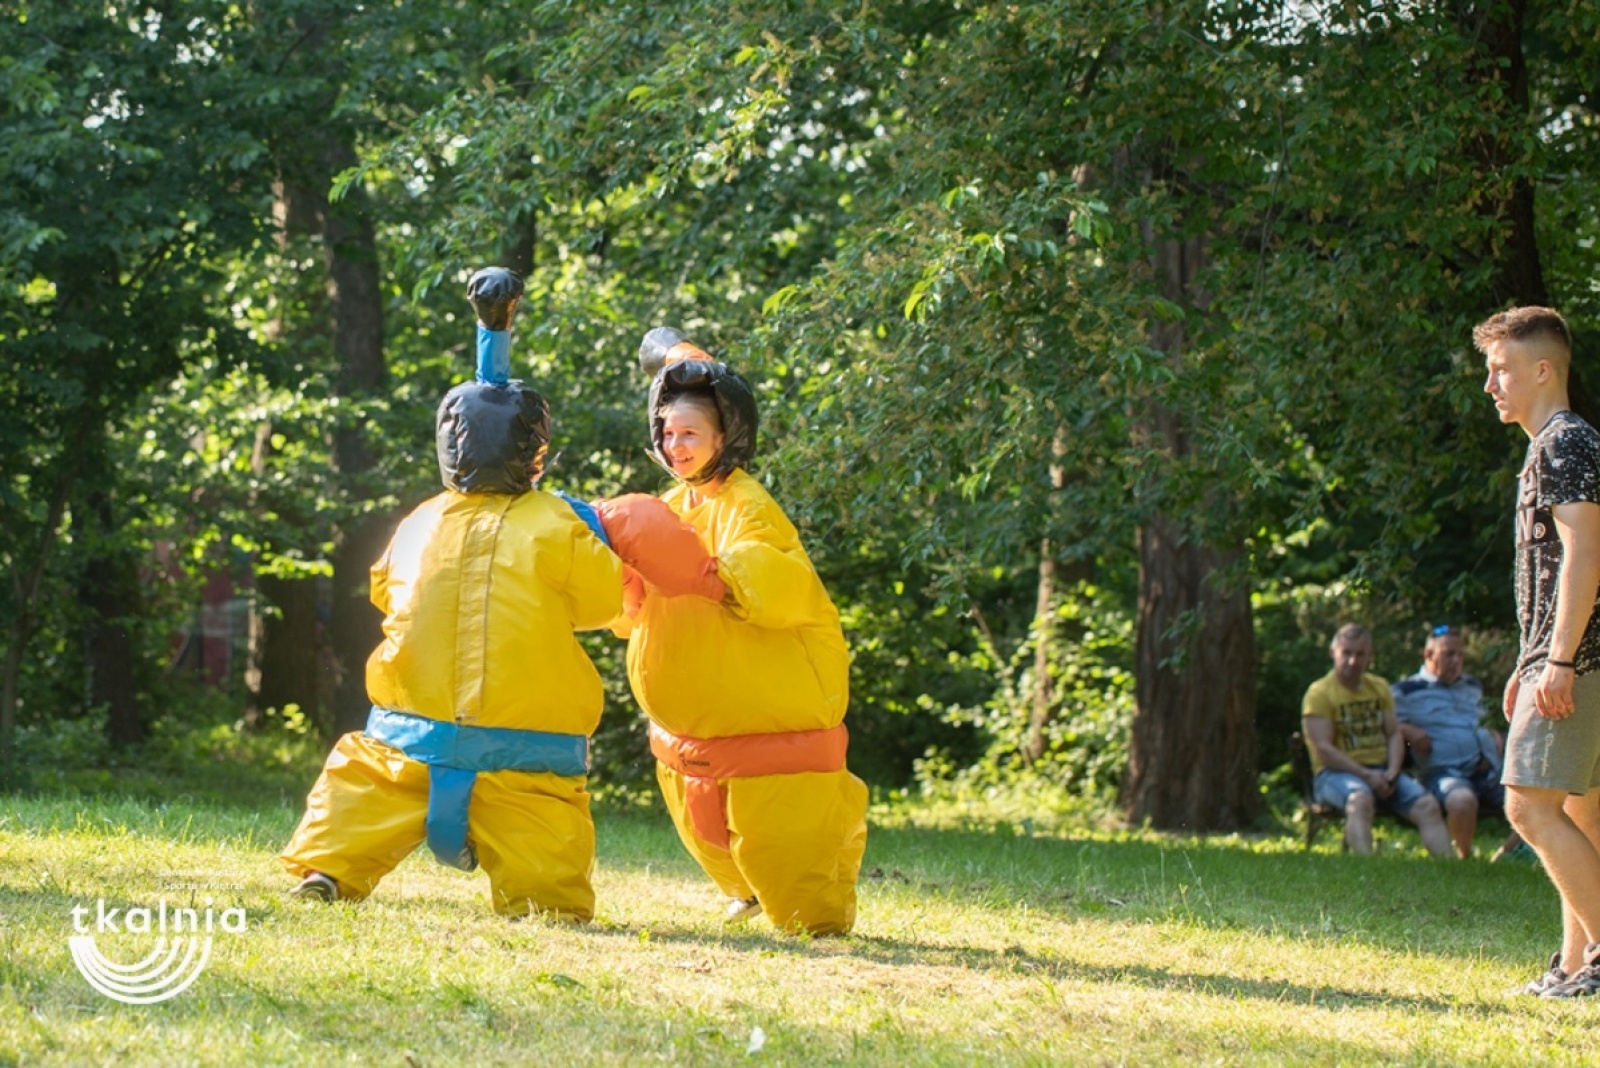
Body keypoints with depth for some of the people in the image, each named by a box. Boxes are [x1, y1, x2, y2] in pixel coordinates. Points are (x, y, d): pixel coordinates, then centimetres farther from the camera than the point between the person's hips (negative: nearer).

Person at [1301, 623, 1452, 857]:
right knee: (1360, 799, -40)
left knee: (1427, 804, -20)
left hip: (1382, 771, 6)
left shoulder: (1380, 688, 19)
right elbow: (1323, 748, -10)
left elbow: (1395, 734, 12)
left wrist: (1392, 772, -9)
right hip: (1337, 773, -6)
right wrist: (1366, 775, -18)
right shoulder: (1319, 693, 0)